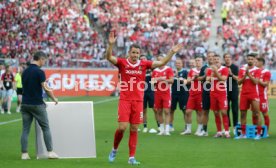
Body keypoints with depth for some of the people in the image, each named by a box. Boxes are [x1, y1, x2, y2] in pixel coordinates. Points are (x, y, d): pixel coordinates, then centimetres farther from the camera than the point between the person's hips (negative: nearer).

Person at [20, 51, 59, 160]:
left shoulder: (25, 71, 10)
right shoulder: (39, 72, -12)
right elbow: (46, 89, -14)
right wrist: (54, 99, -1)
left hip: (25, 104, 6)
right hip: (37, 105, -6)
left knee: (25, 129, 6)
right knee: (45, 128, 4)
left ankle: (24, 154, 2)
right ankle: (50, 152, 3)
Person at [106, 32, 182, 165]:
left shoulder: (144, 64, 5)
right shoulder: (122, 63, -2)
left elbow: (162, 63, 6)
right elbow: (109, 57, -16)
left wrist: (172, 52, -4)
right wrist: (111, 44, -32)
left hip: (138, 101, 3)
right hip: (125, 100, -2)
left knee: (134, 129, 4)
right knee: (122, 127, -9)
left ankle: (131, 157, 10)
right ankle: (114, 149, 17)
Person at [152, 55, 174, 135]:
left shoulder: (168, 69, -1)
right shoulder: (155, 71, 11)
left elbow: (171, 80, -8)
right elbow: (152, 81, 12)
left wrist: (162, 79, -19)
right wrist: (154, 81, -10)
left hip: (166, 93, -4)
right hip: (157, 94, 4)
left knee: (166, 111, -8)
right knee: (159, 112, 5)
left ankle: (167, 130, -10)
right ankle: (161, 130, 10)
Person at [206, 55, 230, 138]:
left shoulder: (224, 69, -2)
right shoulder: (210, 69, 9)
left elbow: (223, 79, -15)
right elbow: (207, 80, 2)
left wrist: (216, 71, -20)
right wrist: (212, 74, -15)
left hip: (222, 93, -4)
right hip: (213, 93, 4)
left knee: (224, 112, -11)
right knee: (216, 113, 5)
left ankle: (227, 132, -11)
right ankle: (219, 132, 10)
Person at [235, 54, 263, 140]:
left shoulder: (257, 70, -1)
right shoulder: (242, 69, 10)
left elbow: (256, 82, -13)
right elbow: (239, 82, 3)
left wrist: (249, 74, -15)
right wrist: (245, 75, -10)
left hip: (254, 95, -4)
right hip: (244, 94, 4)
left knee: (256, 114, -5)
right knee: (243, 114, 5)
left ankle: (258, 134, -3)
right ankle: (243, 134, 11)